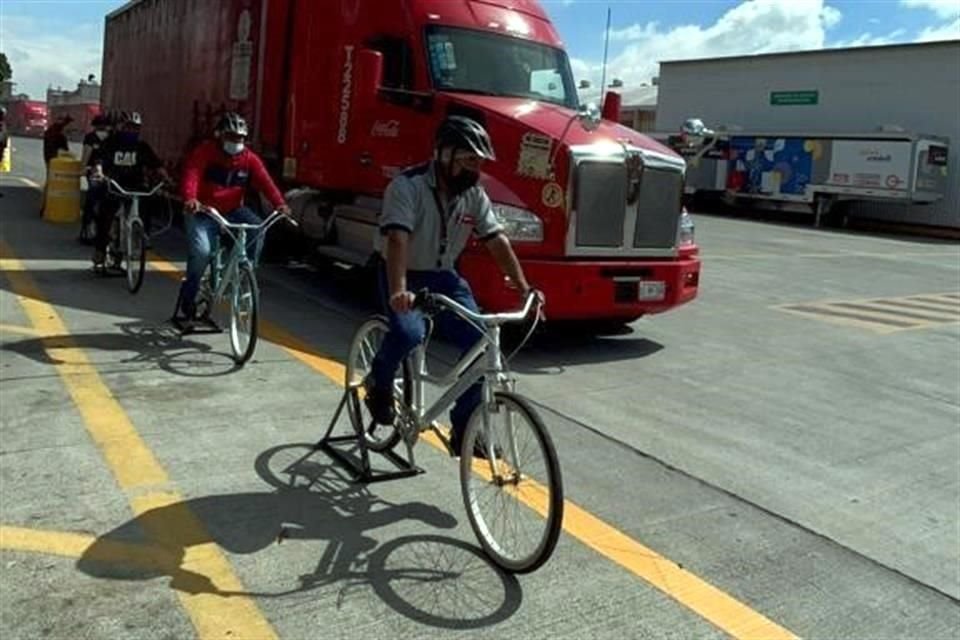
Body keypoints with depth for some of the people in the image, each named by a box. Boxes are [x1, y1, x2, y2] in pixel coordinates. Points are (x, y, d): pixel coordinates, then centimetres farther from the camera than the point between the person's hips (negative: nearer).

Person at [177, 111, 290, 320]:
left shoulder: (249, 158, -3)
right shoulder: (204, 152, -12)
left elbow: (265, 181, -16)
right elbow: (191, 176, -27)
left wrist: (280, 204, -34)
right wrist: (190, 199, -48)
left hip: (232, 211, 3)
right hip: (202, 212, -3)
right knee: (202, 251, -24)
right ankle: (189, 294, 2)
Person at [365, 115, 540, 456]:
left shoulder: (474, 195, -3)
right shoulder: (408, 186, -21)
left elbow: (498, 242, -6)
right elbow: (397, 240, -34)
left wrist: (524, 288, -18)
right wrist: (398, 292, -49)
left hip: (443, 276, 5)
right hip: (404, 275, -5)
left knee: (479, 341, -12)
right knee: (409, 332, -34)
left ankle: (463, 429, 4)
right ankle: (379, 383, 0)